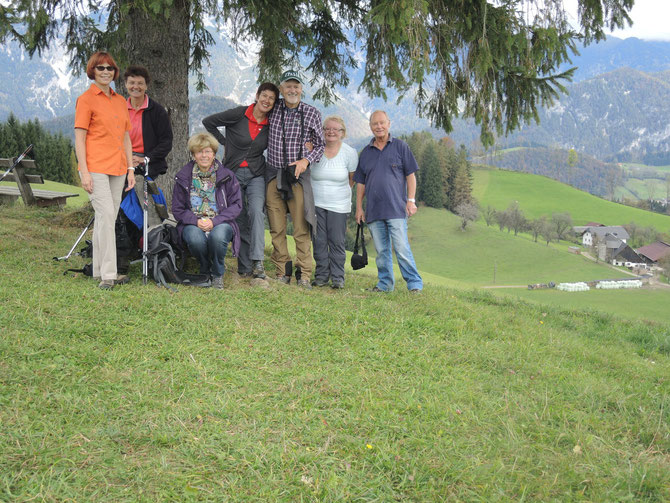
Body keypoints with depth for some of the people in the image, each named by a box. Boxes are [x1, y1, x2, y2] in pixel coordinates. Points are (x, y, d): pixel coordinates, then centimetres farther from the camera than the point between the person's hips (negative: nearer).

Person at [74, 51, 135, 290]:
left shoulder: (120, 101, 16)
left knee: (107, 218, 10)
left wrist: (130, 167, 12)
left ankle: (100, 270, 18)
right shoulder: (86, 99, -2)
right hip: (96, 167, -6)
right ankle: (108, 274, -13)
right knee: (106, 215, -14)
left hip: (117, 168, 6)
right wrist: (85, 172, -14)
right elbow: (79, 138, -6)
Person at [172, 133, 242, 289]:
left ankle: (218, 274, -6)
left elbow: (236, 205, -1)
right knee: (195, 238, -35)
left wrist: (215, 221, -15)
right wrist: (196, 221, -14)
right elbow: (177, 210, 5)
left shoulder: (227, 176, 3)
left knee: (218, 236, -37)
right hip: (193, 224, 1)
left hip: (220, 223, -1)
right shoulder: (183, 177, 5)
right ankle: (205, 270, 0)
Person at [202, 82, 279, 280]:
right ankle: (244, 267, 10)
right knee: (239, 219, 2)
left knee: (256, 211, -23)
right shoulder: (239, 114, -6)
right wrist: (225, 142, 2)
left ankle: (257, 262, -28)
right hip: (233, 173, -1)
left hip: (256, 175, 1)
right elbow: (208, 122, 3)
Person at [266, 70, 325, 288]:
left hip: (298, 174, -2)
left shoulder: (312, 113, 3)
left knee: (302, 228, -5)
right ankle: (283, 272, 11)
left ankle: (304, 274, 1)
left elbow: (320, 145, 8)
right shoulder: (273, 110, 7)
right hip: (273, 174, 2)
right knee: (277, 228, 3)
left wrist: (306, 160, -8)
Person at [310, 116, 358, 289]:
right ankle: (321, 276, 13)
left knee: (337, 242, -1)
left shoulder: (350, 153, -2)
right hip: (316, 203, 1)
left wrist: (340, 192, 10)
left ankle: (338, 278, 8)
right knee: (319, 241, 2)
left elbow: (353, 178, 8)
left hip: (339, 205, -1)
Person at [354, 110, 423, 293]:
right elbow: (360, 182, 17)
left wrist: (411, 200, -5)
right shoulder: (366, 153, 15)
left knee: (402, 248, -9)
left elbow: (410, 175, 4)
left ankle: (415, 283, -2)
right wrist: (358, 207, 11)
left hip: (396, 208, -4)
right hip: (374, 210, 4)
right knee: (381, 250, 7)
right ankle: (385, 283, 16)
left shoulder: (400, 147, 5)